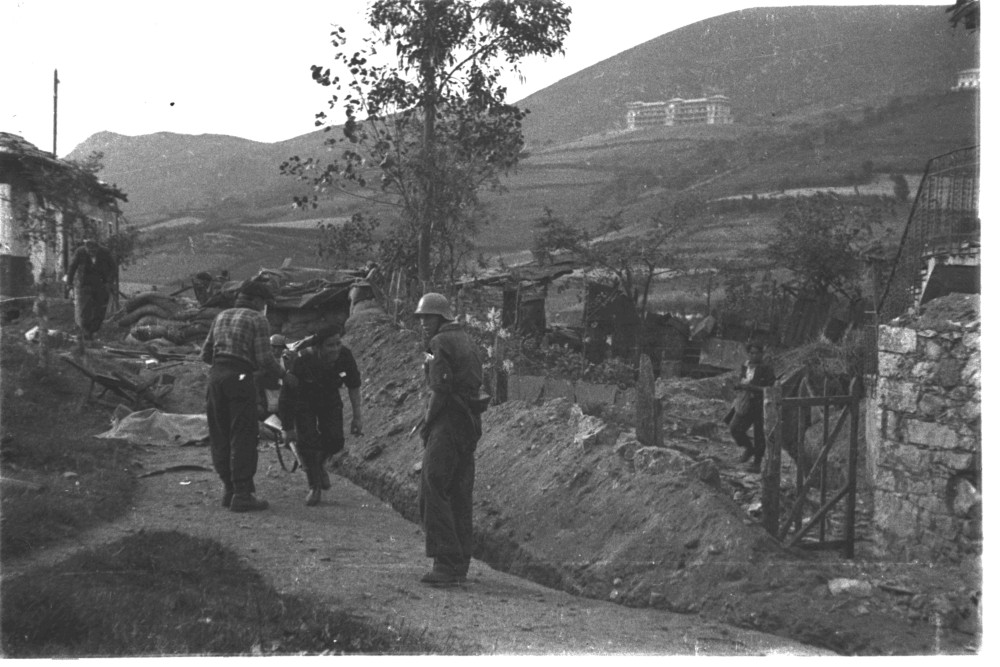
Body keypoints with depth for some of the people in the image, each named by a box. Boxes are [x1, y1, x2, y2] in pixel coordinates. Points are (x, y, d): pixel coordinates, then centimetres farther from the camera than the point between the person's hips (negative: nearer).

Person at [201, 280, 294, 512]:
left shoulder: (221, 316, 19)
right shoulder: (258, 320, 1)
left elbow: (205, 354, 18)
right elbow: (265, 359, -8)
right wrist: (284, 375, 8)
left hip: (216, 374, 6)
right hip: (241, 378, -6)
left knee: (221, 436, 12)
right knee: (243, 437, -3)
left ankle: (229, 489, 16)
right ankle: (242, 494, -5)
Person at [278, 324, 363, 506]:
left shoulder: (345, 356, -25)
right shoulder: (301, 361, -35)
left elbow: (354, 385, -7)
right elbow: (286, 397, -25)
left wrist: (356, 416, -5)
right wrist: (287, 428, -19)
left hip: (330, 399, 3)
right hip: (304, 401, -3)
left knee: (335, 441, -10)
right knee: (307, 442, -15)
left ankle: (319, 464, 25)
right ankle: (314, 487, 6)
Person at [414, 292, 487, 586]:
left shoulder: (441, 343, -8)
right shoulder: (466, 341, 20)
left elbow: (440, 391, -16)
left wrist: (427, 424, -5)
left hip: (449, 422, -9)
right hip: (470, 423, 9)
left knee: (433, 491, -10)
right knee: (459, 494, 11)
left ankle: (446, 563, -15)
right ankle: (460, 564, 13)